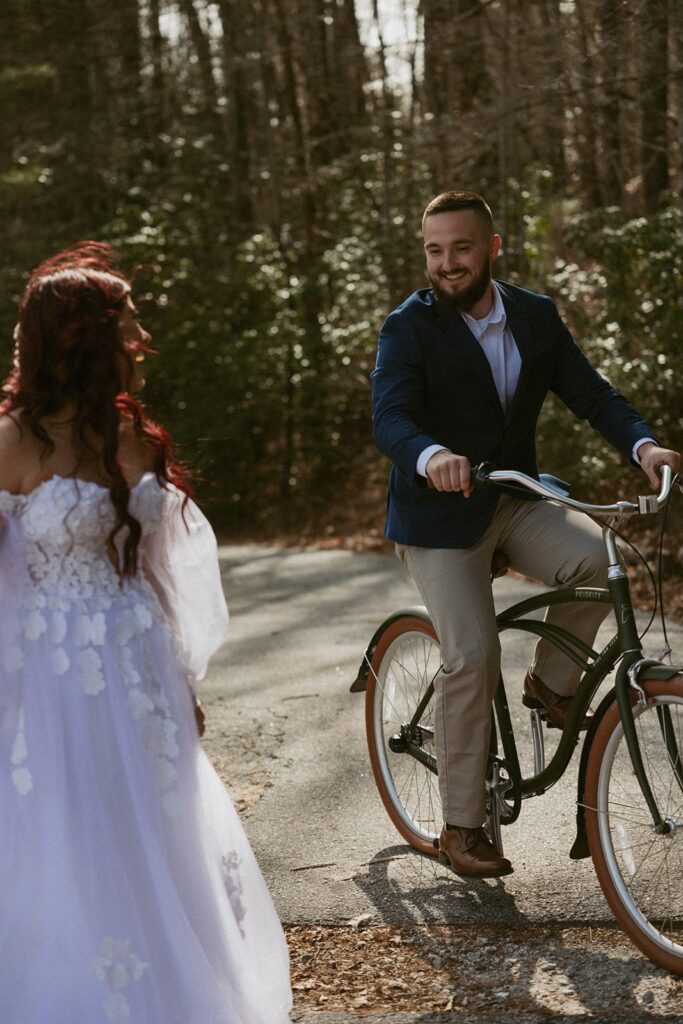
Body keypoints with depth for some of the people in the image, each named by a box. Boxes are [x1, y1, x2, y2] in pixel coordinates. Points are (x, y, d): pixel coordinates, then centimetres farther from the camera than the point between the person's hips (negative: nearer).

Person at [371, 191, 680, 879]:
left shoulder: (536, 317, 3)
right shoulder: (408, 327, -10)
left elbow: (591, 394, -1)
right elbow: (389, 417, -24)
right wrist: (431, 456, -47)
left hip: (516, 501, 4)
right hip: (441, 513, -4)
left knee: (593, 556, -25)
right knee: (471, 659, -11)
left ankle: (551, 682, 2)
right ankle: (461, 827, 3)